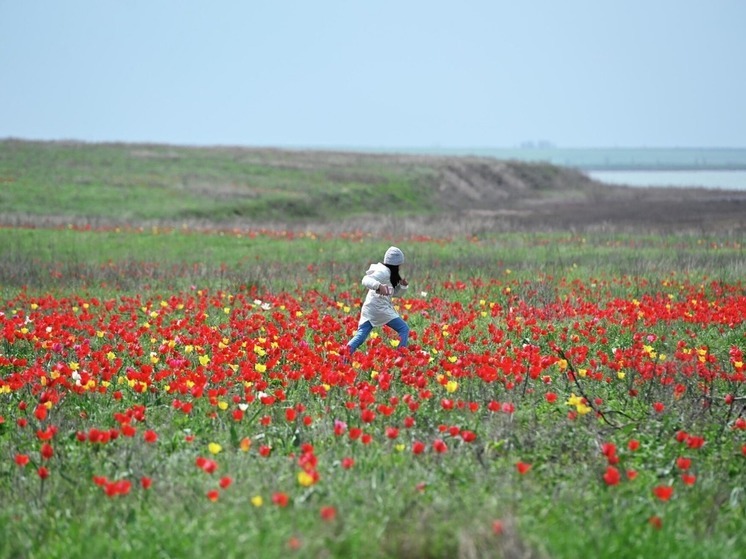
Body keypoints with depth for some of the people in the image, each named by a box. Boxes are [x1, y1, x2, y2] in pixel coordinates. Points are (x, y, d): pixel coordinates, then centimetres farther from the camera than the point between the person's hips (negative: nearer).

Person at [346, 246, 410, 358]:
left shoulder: (389, 273, 22)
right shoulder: (384, 272, -9)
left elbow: (395, 293, 27)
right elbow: (366, 280, -25)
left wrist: (403, 286, 8)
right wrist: (379, 286, -42)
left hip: (369, 309, 9)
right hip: (379, 308, -9)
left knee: (360, 336, -3)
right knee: (404, 329, 0)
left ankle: (345, 355, -19)